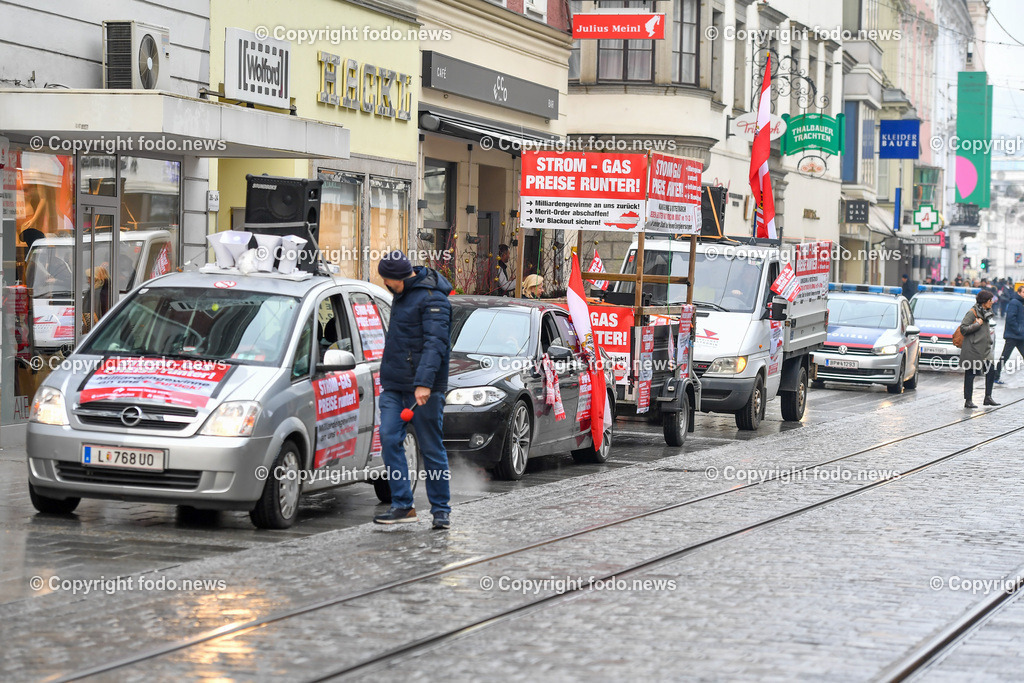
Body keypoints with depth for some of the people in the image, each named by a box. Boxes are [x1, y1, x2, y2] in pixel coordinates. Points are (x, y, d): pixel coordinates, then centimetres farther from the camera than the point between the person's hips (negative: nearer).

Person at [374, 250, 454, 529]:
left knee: (431, 448, -1)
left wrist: (424, 383, -31)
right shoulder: (402, 294, 15)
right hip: (394, 385, 8)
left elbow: (435, 343, -21)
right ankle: (402, 505, -2)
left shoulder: (432, 298, -13)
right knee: (389, 439, -5)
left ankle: (441, 509, 8)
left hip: (423, 388, -8)